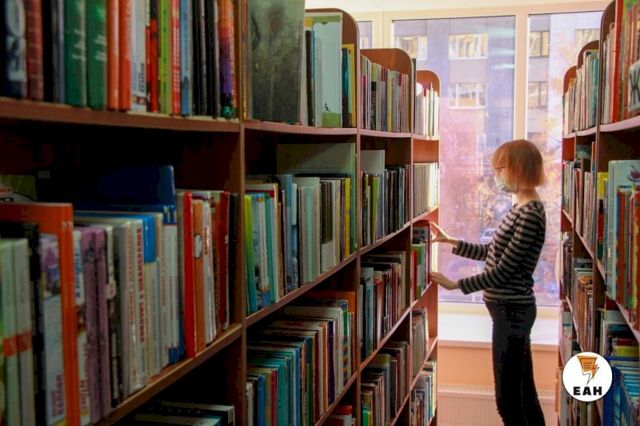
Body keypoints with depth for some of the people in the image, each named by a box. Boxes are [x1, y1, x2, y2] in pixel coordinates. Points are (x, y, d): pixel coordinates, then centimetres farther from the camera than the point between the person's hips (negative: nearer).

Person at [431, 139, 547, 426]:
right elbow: (492, 253, 19)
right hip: (512, 308, 10)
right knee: (522, 391, 17)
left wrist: (456, 284, -14)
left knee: (507, 397, -1)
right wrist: (449, 241, 18)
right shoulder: (521, 208, 11)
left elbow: (503, 270, -21)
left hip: (512, 311, -10)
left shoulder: (530, 214, -19)